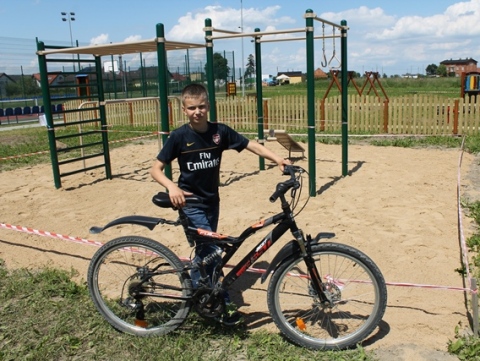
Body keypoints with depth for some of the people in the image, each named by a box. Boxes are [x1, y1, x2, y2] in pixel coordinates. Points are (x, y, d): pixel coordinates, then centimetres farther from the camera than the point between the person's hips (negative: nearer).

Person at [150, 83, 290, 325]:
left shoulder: (220, 131, -7)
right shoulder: (179, 136, -14)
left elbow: (251, 145, -7)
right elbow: (156, 169, -13)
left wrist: (278, 159, -20)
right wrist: (172, 187, -31)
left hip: (212, 201, 4)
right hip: (190, 203, -4)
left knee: (205, 249, 17)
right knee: (212, 250, -11)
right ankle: (222, 304, 3)